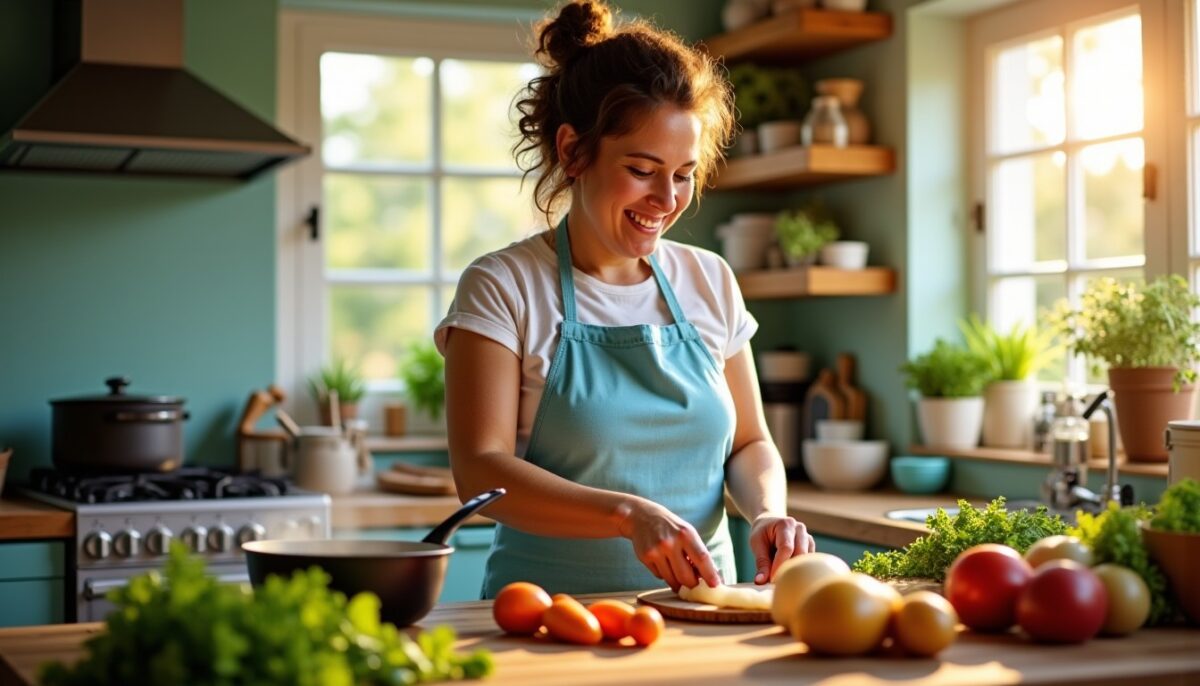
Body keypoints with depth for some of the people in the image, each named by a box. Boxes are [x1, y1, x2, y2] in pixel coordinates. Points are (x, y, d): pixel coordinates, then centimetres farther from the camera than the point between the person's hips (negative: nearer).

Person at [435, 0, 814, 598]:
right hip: (553, 612, -4)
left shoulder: (710, 282, 10)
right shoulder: (503, 288, -4)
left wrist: (767, 511, -6)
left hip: (700, 617, 4)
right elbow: (480, 470, -13)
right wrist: (630, 515, -27)